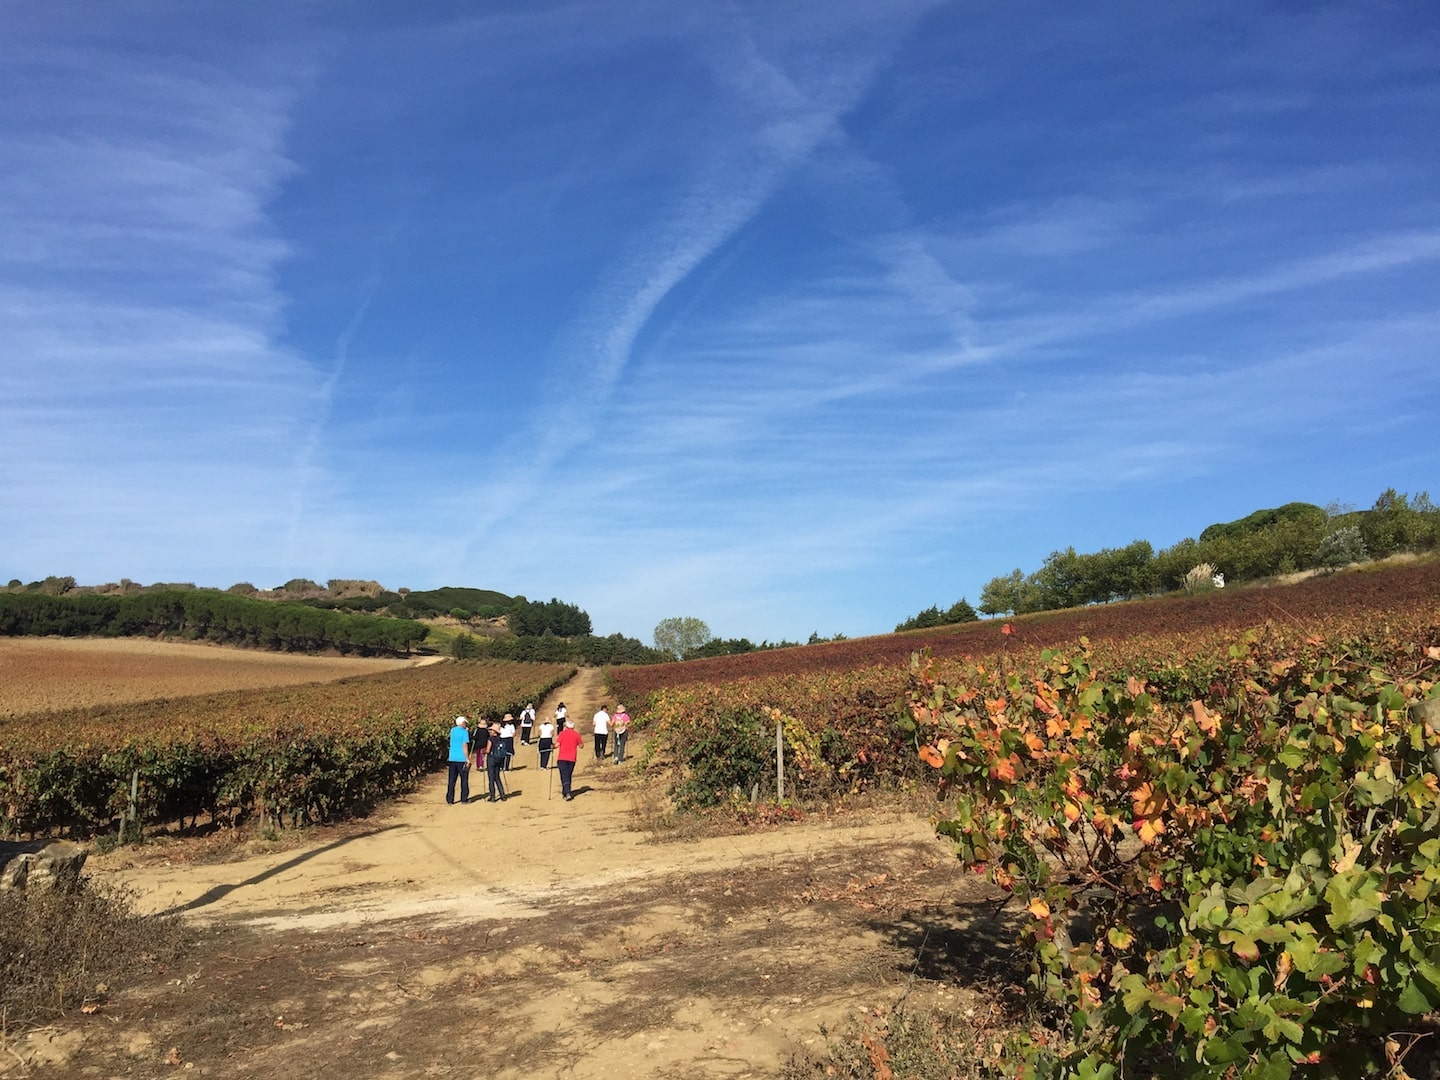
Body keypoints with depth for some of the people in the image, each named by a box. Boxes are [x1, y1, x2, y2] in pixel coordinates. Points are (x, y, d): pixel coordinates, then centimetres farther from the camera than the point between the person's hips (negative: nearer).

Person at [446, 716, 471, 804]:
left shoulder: (452, 730, 10)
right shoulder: (464, 732, -8)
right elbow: (465, 746, -15)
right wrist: (468, 759, -14)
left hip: (452, 758, 5)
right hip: (462, 759, -5)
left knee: (451, 780, 6)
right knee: (464, 780, 5)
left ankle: (450, 799, 4)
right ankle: (464, 799, 8)